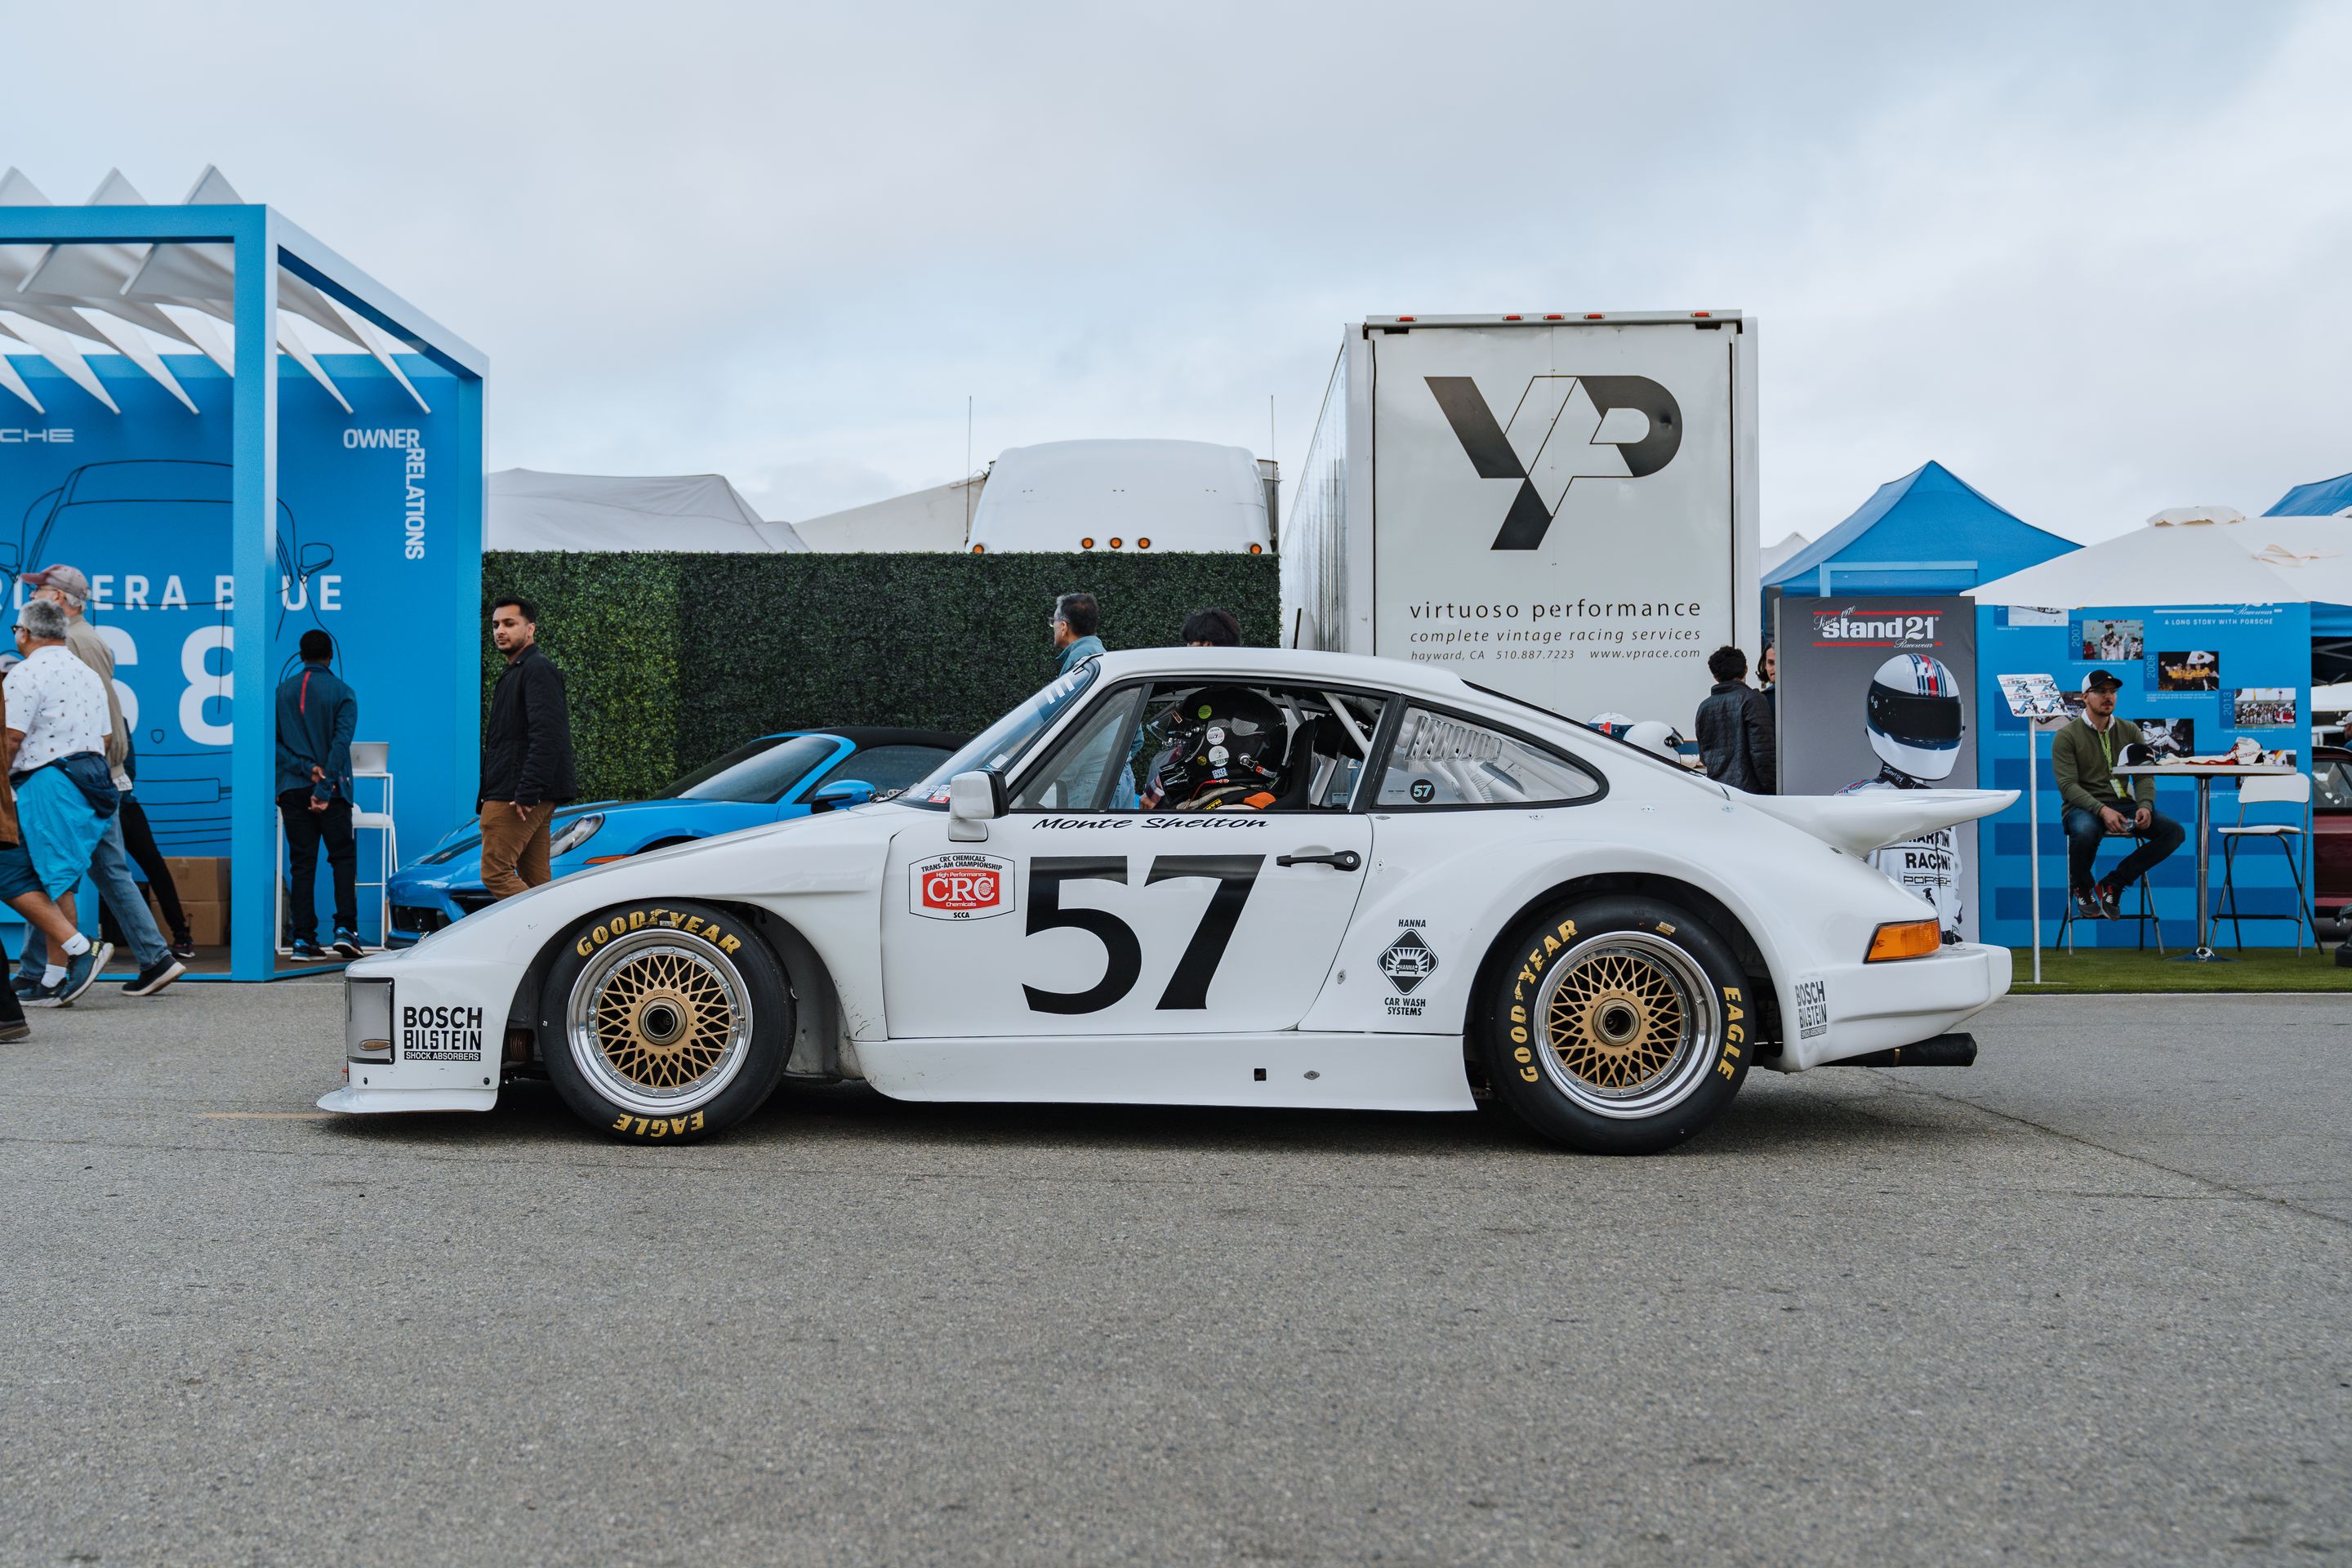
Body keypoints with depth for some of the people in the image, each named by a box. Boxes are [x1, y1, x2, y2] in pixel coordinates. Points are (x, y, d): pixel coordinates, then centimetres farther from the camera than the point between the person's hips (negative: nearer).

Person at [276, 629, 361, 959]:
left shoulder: (283, 691, 7)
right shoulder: (342, 692, -1)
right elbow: (341, 742, -11)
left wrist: (305, 768, -8)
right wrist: (324, 789, -13)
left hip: (292, 788, 2)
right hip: (332, 788, -2)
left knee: (301, 862, 4)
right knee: (343, 857, 5)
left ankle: (303, 938, 0)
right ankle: (345, 929, -8)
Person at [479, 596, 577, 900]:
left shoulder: (538, 669, -10)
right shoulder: (515, 672, 24)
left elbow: (546, 736, -21)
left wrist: (526, 794, -26)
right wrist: (488, 795, 19)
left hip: (519, 796, -10)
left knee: (495, 872, -14)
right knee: (535, 881, 7)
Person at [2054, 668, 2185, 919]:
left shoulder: (2129, 731, 12)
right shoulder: (2067, 736, -2)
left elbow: (2144, 775, 6)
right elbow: (2068, 785, -12)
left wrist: (2145, 805, -16)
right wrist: (2102, 810, -27)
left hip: (2122, 804, 5)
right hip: (2084, 807, -5)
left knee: (2174, 832, -19)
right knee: (2085, 831, -41)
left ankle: (2113, 885, -11)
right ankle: (2081, 887, -7)